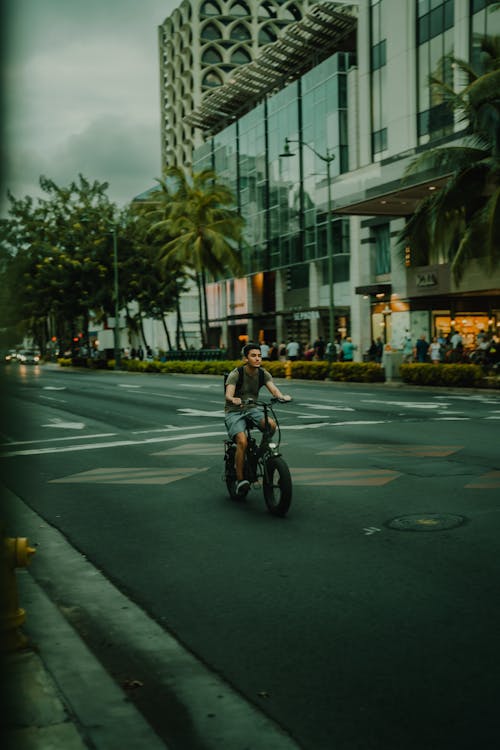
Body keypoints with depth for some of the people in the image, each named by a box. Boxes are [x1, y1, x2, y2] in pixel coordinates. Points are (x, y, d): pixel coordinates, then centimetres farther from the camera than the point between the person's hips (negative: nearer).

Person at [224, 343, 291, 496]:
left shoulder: (263, 374, 0)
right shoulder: (236, 374, -13)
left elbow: (273, 388, -16)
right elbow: (228, 393, -28)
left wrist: (282, 396, -39)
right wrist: (233, 399, -52)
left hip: (253, 409, 4)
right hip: (234, 412, -4)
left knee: (271, 424, -27)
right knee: (242, 441, -28)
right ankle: (240, 480, -17)